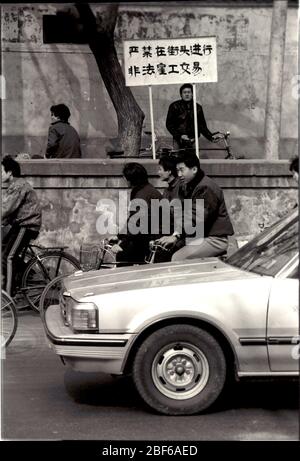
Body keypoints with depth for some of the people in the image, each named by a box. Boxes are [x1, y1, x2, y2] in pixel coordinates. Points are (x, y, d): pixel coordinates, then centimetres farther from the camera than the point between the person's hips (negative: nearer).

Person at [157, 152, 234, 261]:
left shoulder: (206, 188, -17)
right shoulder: (186, 187, 15)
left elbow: (196, 218, -24)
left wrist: (176, 236, -27)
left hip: (215, 239, -9)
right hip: (199, 236, 9)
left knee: (177, 258, -22)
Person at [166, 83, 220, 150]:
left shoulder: (198, 108, 9)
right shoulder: (175, 106, 1)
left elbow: (202, 126, 11)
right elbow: (169, 124, 0)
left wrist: (211, 137, -4)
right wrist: (180, 136, -13)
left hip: (192, 142, 2)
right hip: (179, 141, -2)